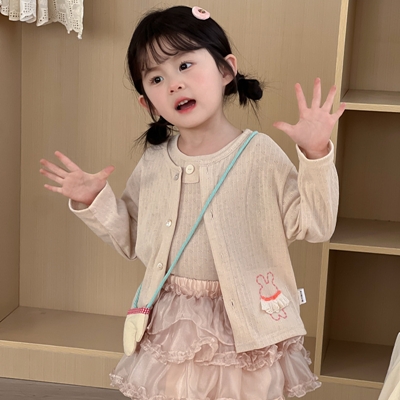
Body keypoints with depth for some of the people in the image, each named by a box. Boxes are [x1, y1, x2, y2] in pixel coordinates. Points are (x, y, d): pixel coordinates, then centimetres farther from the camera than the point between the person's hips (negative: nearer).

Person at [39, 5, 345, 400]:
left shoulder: (259, 155, -11)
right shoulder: (153, 162, 1)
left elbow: (312, 224, -13)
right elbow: (133, 239, 12)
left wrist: (316, 158, -23)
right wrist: (95, 203, -2)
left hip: (245, 327, -3)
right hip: (172, 326, 3)